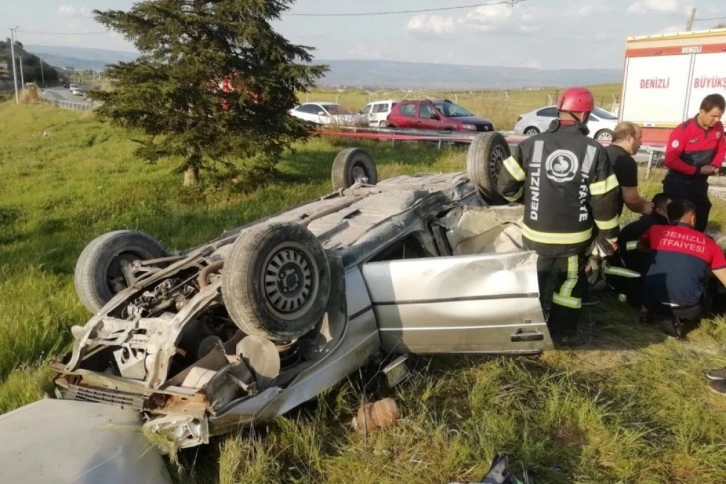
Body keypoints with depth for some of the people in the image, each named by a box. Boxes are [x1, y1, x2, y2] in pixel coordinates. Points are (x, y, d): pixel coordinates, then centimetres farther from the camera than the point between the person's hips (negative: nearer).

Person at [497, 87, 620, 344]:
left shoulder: (531, 145, -8)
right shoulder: (595, 151, -8)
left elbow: (505, 184, -6)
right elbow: (605, 200, -8)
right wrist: (610, 234, 7)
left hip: (537, 234, 1)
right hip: (575, 236, 0)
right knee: (571, 283, 21)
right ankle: (564, 330, 29)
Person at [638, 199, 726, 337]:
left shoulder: (656, 230, 10)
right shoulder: (709, 244, 11)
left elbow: (640, 247, 32)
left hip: (653, 300, 2)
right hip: (687, 306, -2)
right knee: (702, 302, 34)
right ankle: (681, 320, 5)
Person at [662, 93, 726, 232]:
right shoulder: (684, 130, -20)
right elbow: (670, 160, -23)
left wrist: (714, 166, -3)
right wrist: (697, 170, -18)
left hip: (700, 183, 6)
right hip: (678, 184, -6)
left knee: (700, 224, 14)